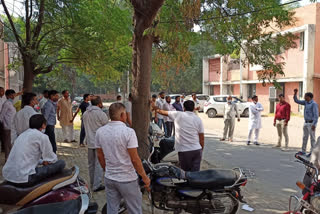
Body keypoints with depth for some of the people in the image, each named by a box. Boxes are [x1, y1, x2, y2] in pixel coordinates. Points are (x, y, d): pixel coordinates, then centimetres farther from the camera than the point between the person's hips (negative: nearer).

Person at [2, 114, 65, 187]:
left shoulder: (22, 135, 16)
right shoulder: (42, 136, -7)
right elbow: (52, 159, 0)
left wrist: (42, 161, 17)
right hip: (24, 180, -9)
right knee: (61, 163, -2)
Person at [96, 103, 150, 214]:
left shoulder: (100, 132, -2)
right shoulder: (128, 132, -20)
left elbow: (100, 156, 6)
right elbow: (135, 159, -19)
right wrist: (145, 177, -8)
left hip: (109, 179, 6)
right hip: (127, 180, -5)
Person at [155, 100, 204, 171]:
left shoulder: (178, 115, -1)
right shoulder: (198, 119, 3)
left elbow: (162, 112, 11)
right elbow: (201, 138, 2)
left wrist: (155, 108, 29)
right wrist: (201, 149, 15)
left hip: (184, 150, -1)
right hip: (197, 150, 1)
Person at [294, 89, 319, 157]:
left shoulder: (314, 104, -15)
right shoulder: (306, 102, 9)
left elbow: (316, 115, -19)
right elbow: (297, 101, 15)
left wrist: (314, 124, -24)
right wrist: (295, 93, 2)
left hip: (311, 123, -8)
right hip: (306, 123, 8)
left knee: (312, 138, -2)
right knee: (305, 137, 11)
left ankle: (312, 152, 4)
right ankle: (303, 151, 18)